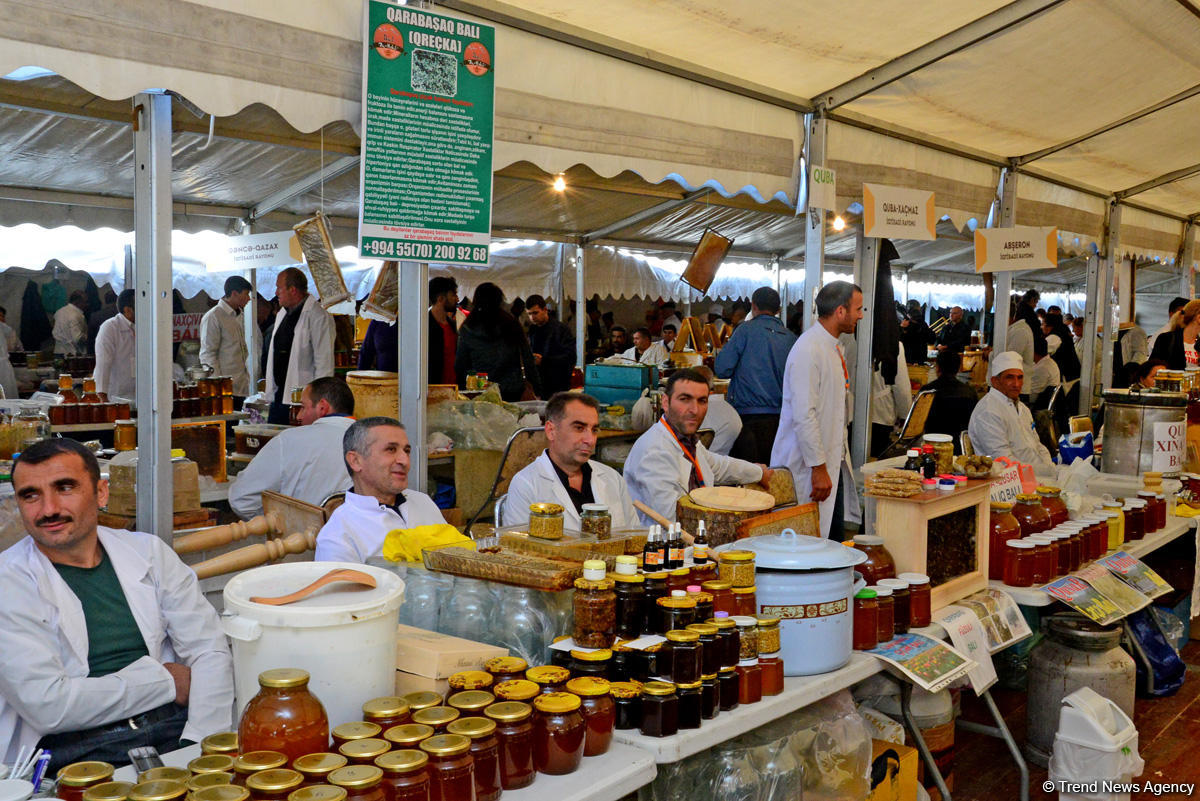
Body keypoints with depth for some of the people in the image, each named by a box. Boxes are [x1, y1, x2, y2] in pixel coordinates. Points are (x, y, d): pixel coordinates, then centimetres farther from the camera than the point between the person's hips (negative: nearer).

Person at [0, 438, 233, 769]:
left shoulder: (149, 552, 12)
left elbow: (210, 653, 8)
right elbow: (45, 705, -10)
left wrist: (200, 743, -9)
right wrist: (164, 681, -3)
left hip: (174, 738, 3)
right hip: (73, 753, -3)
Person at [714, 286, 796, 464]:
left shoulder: (746, 331, -6)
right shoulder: (791, 338, 6)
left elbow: (722, 370, -9)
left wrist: (719, 352, 12)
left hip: (748, 414, -4)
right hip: (779, 417, 4)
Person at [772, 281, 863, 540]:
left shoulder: (834, 348, 14)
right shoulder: (808, 351, -17)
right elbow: (804, 415, -22)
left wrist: (839, 456, 19)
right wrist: (819, 467, -21)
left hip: (834, 461, 9)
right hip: (809, 467, -9)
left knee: (835, 538, 10)